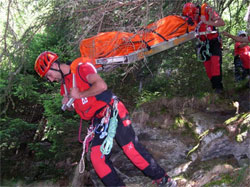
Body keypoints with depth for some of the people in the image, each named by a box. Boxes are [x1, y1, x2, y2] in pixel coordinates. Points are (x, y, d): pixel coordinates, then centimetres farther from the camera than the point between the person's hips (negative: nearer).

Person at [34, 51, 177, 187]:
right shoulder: (65, 84, 15)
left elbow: (102, 85, -25)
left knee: (131, 148, -14)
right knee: (97, 158, -4)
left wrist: (79, 95, -17)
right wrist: (67, 104, 3)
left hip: (112, 112, -8)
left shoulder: (81, 68, -9)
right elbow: (77, 107, 24)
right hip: (98, 120, 8)